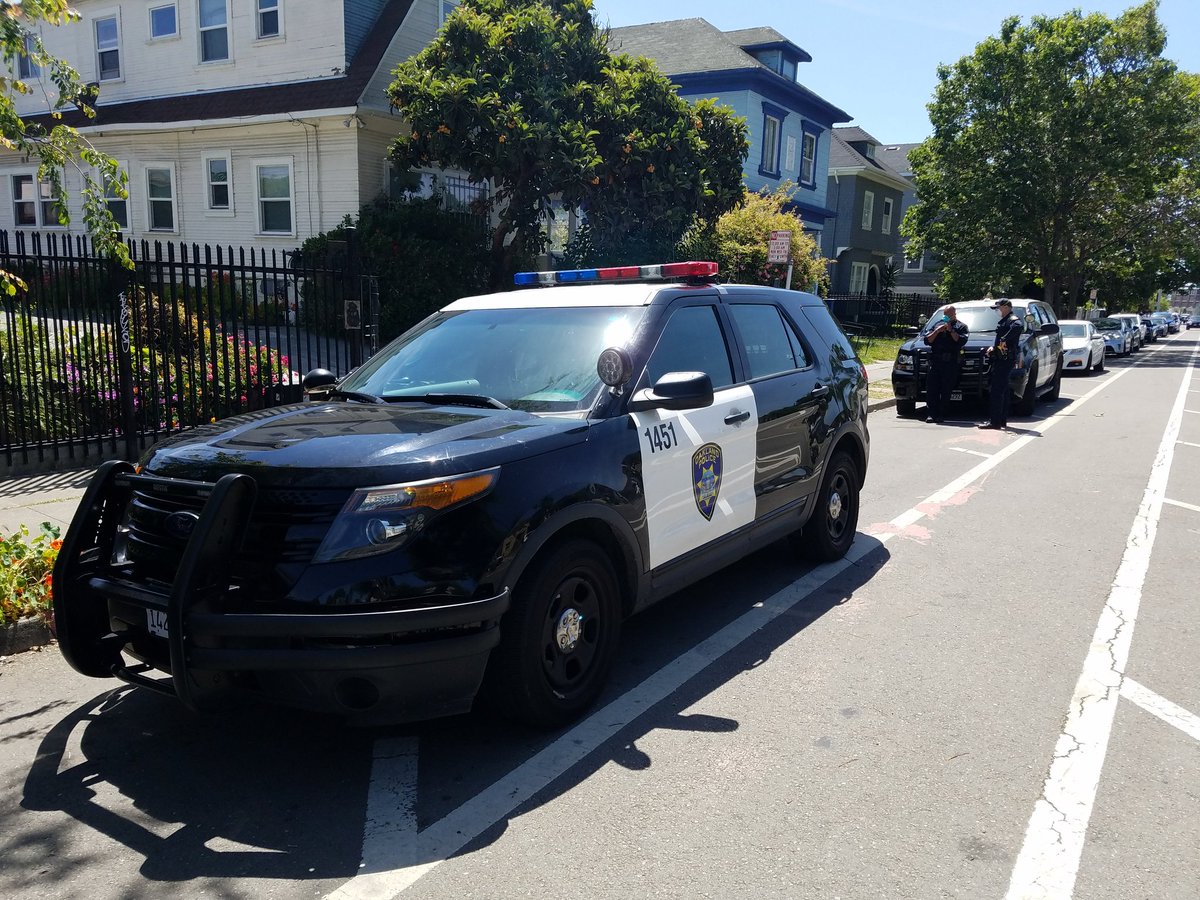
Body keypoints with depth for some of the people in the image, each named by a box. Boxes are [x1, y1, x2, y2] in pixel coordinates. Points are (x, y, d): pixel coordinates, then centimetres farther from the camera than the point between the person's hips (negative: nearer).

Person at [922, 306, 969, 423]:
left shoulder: (961, 326, 15)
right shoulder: (937, 325, 23)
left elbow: (962, 341, -4)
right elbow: (927, 340, 13)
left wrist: (951, 330, -7)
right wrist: (937, 331, 0)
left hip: (951, 362, -2)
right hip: (935, 360, 2)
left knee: (946, 390, -3)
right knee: (932, 388, -8)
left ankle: (941, 415, 1)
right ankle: (932, 414, -8)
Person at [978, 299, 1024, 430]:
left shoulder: (1012, 320, -11)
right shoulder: (1003, 321, 20)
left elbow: (1019, 326, -34)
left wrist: (1004, 340, -29)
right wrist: (993, 346, 12)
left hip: (1006, 359, -11)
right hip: (1001, 359, 11)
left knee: (997, 390, -12)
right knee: (1004, 391, 14)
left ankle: (995, 421, -13)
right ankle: (1002, 420, 20)